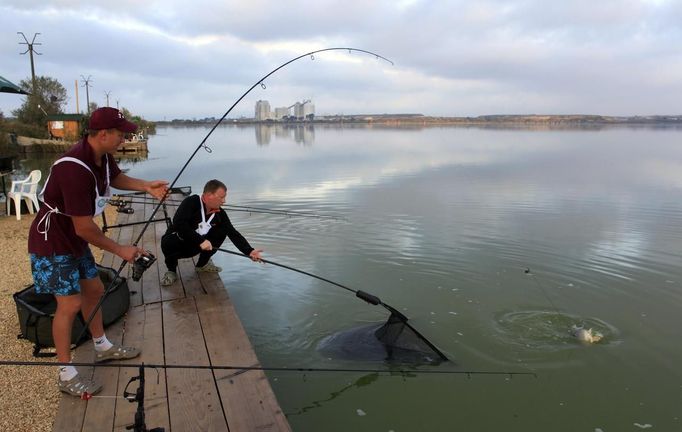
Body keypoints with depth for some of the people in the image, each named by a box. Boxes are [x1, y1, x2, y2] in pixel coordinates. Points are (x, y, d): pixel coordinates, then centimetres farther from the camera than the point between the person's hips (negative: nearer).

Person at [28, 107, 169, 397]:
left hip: (75, 241, 9)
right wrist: (120, 250, -17)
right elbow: (84, 228, -29)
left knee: (94, 290, 17)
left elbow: (116, 177, 19)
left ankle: (102, 348, 35)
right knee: (70, 303, -7)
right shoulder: (75, 169, -33)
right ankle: (66, 375, 8)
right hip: (53, 243, -9)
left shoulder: (102, 156, -5)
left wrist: (146, 186, 0)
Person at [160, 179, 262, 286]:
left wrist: (249, 251, -22)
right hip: (176, 244, -5)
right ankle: (171, 271, -6)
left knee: (221, 231, -12)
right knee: (168, 243, -38)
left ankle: (202, 264, 6)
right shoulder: (191, 202, -24)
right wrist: (201, 240, -38)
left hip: (194, 246, 5)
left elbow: (233, 234, -10)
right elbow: (179, 224, -37)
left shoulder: (220, 213, -8)